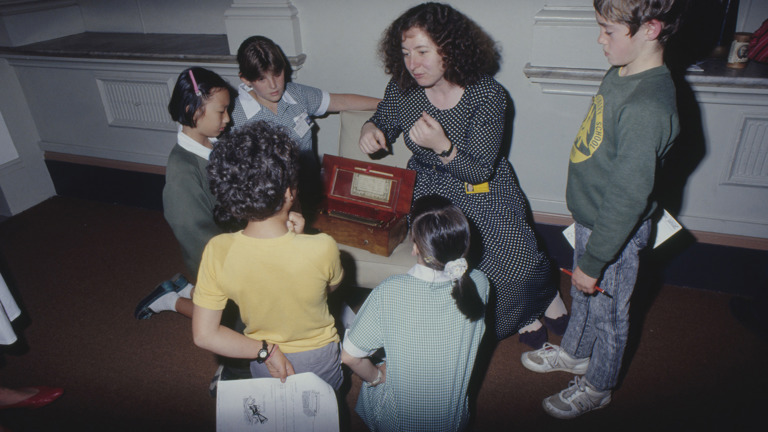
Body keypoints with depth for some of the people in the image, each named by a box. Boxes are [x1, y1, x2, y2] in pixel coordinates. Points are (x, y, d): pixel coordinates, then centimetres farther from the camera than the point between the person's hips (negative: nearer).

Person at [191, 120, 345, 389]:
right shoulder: (322, 249, -35)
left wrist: (265, 350, -14)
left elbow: (204, 335, -21)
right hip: (320, 362, -1)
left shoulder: (217, 252, -28)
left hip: (265, 368, 2)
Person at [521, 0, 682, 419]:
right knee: (582, 294, 28)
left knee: (607, 312, 15)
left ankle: (596, 387, 41)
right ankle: (574, 353, 54)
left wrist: (593, 261, -20)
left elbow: (627, 199, -29)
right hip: (591, 216, 8)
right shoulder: (621, 73, -3)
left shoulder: (647, 108, -32)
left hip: (615, 232, -8)